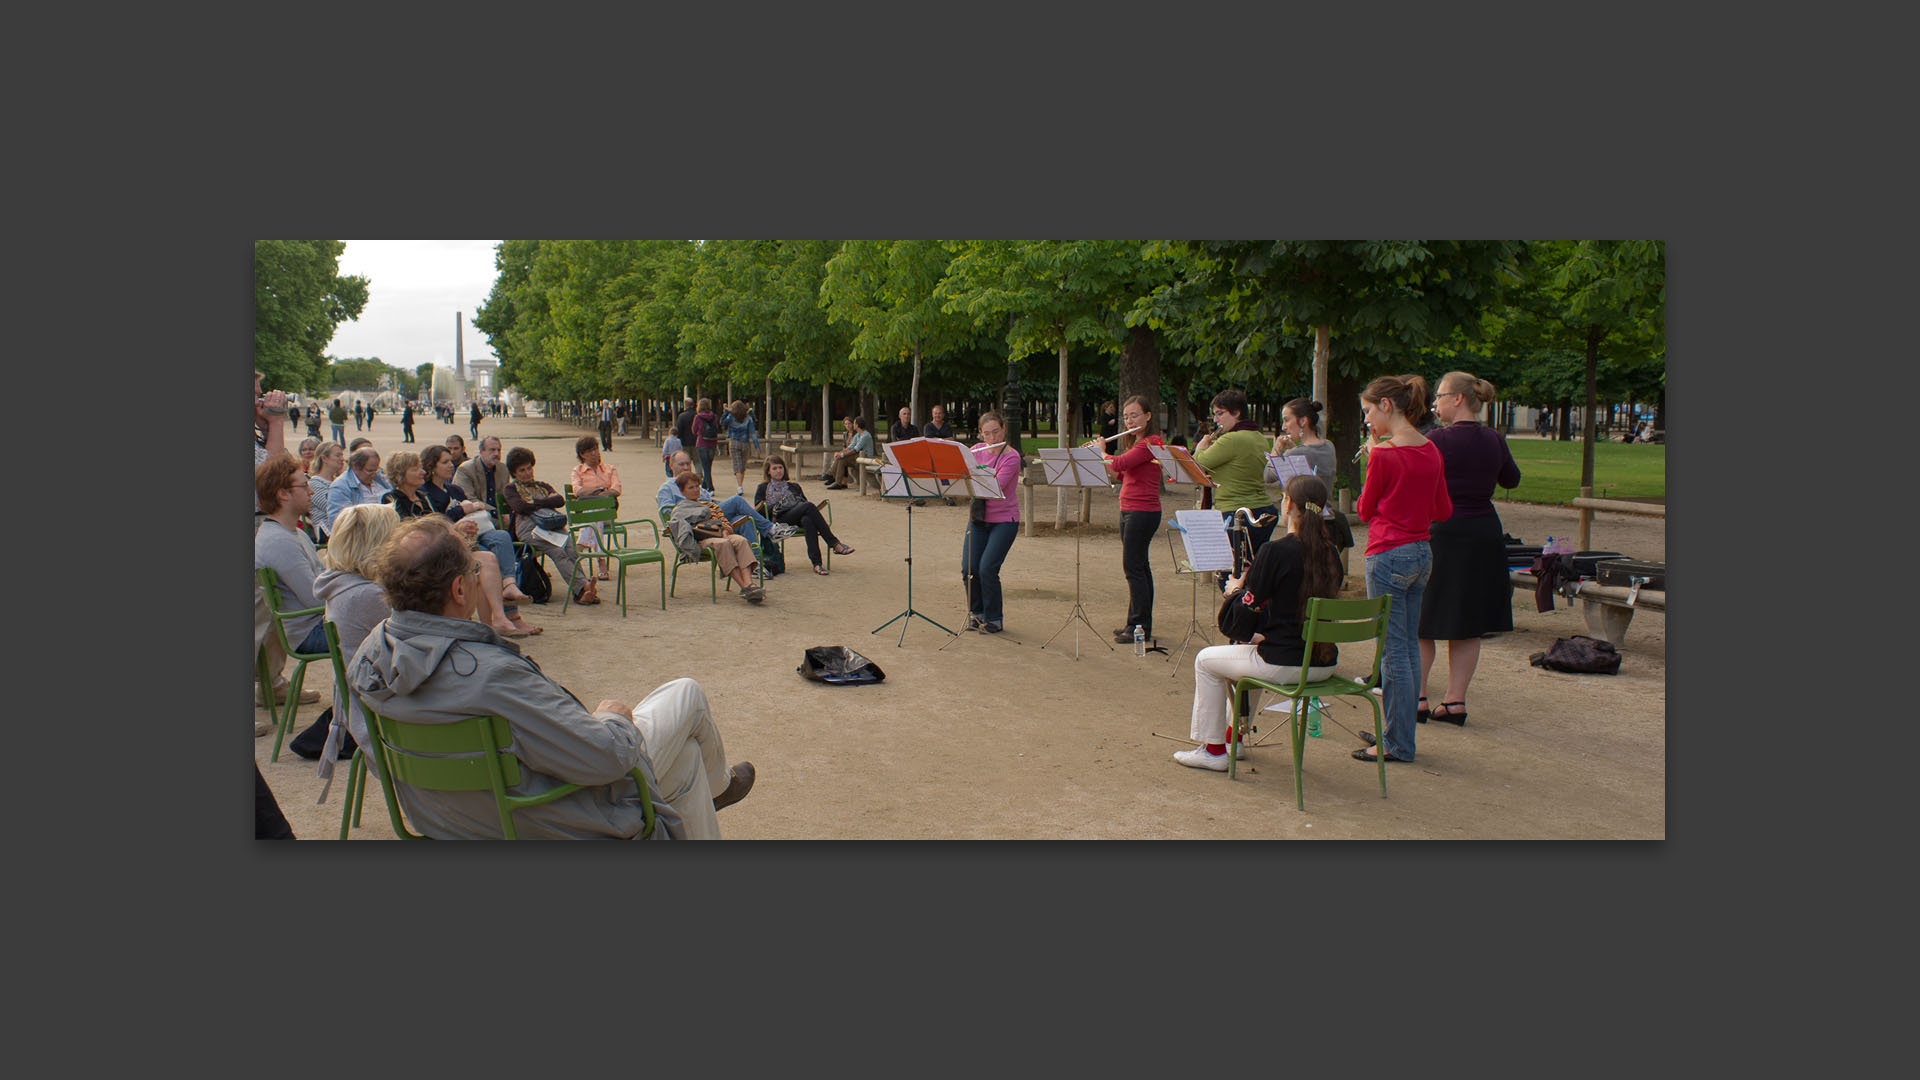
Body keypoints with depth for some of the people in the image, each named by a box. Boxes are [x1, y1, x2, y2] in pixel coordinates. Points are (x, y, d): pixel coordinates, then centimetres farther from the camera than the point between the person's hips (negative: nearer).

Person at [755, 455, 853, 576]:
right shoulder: (763, 488, 24)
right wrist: (772, 508, -6)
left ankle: (816, 563, -52)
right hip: (781, 520, -3)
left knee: (807, 520, -38)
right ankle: (835, 544, -40)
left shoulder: (794, 486, 34)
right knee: (809, 506, -32)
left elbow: (804, 501, 25)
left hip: (799, 518, 3)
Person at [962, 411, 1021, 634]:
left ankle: (994, 619, 3)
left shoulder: (1011, 457, -14)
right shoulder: (977, 450, 3)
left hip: (1004, 521, -5)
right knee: (969, 568, -4)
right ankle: (976, 614, 17)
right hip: (978, 518, 5)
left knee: (988, 569, -15)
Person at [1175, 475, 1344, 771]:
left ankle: (1213, 750, 20)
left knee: (1206, 660, 16)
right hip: (1324, 664, 8)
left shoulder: (1275, 552, -17)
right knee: (1246, 652, 35)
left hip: (1283, 664, -8)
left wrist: (1235, 590, 7)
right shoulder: (1330, 553, 4)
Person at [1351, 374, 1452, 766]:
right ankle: (1401, 732, 26)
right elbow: (1444, 511, 12)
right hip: (1422, 553, 9)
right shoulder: (1431, 451, 7)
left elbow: (1365, 511, -5)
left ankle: (1398, 744, 5)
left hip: (1389, 556, -8)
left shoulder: (1384, 455, -16)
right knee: (1410, 646, 16)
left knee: (1393, 651, -2)